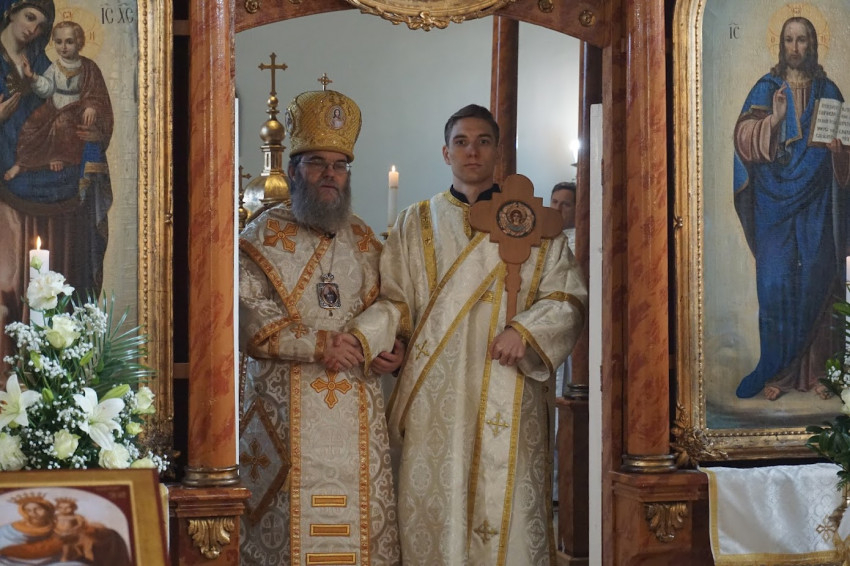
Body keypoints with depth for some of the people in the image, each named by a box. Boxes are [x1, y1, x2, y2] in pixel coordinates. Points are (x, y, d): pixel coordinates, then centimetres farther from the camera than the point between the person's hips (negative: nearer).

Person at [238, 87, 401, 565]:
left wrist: (392, 349, 1)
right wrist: (317, 344, -15)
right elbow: (249, 320, -10)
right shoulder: (263, 237, -1)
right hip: (287, 406, -4)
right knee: (292, 509, -5)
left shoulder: (364, 240, 14)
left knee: (359, 512, 3)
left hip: (357, 408, 4)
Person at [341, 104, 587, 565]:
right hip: (436, 398, 1)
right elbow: (397, 300, 7)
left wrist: (525, 330, -12)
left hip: (508, 391, -1)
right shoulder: (416, 224, 14)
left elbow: (568, 298, 5)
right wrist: (364, 335, -12)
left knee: (507, 506, -5)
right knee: (435, 506, -3)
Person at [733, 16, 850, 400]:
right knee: (775, 281, -7)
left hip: (816, 201, 1)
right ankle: (776, 372, 1)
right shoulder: (766, 89, 6)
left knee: (816, 281, -1)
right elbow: (743, 135, -6)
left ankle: (814, 369, 7)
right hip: (775, 199, -1)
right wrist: (774, 118, -22)